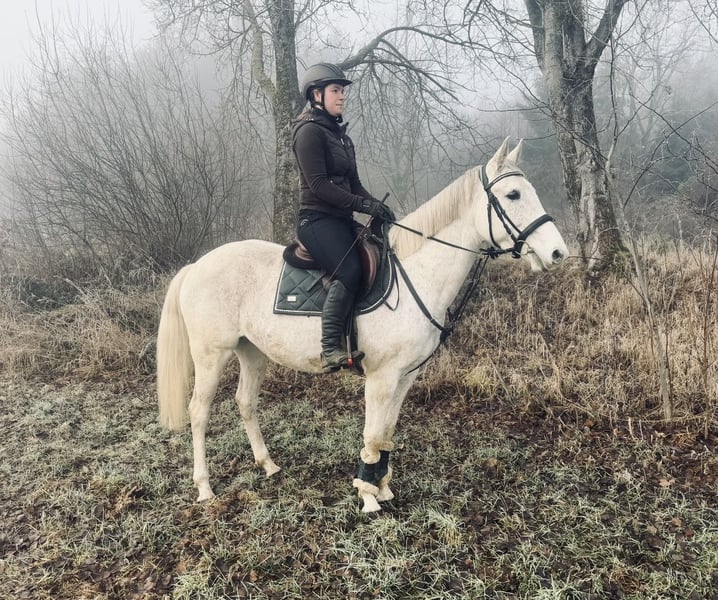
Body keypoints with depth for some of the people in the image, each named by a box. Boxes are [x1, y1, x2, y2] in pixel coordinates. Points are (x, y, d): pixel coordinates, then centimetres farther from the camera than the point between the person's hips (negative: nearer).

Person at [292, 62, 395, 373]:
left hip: (341, 219, 10)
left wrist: (377, 206, 0)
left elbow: (353, 183, 18)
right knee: (349, 271, -29)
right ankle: (331, 349, -30)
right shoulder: (309, 131, -6)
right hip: (317, 219, -10)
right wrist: (363, 204, -19)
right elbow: (318, 184, -16)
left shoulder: (339, 134, 21)